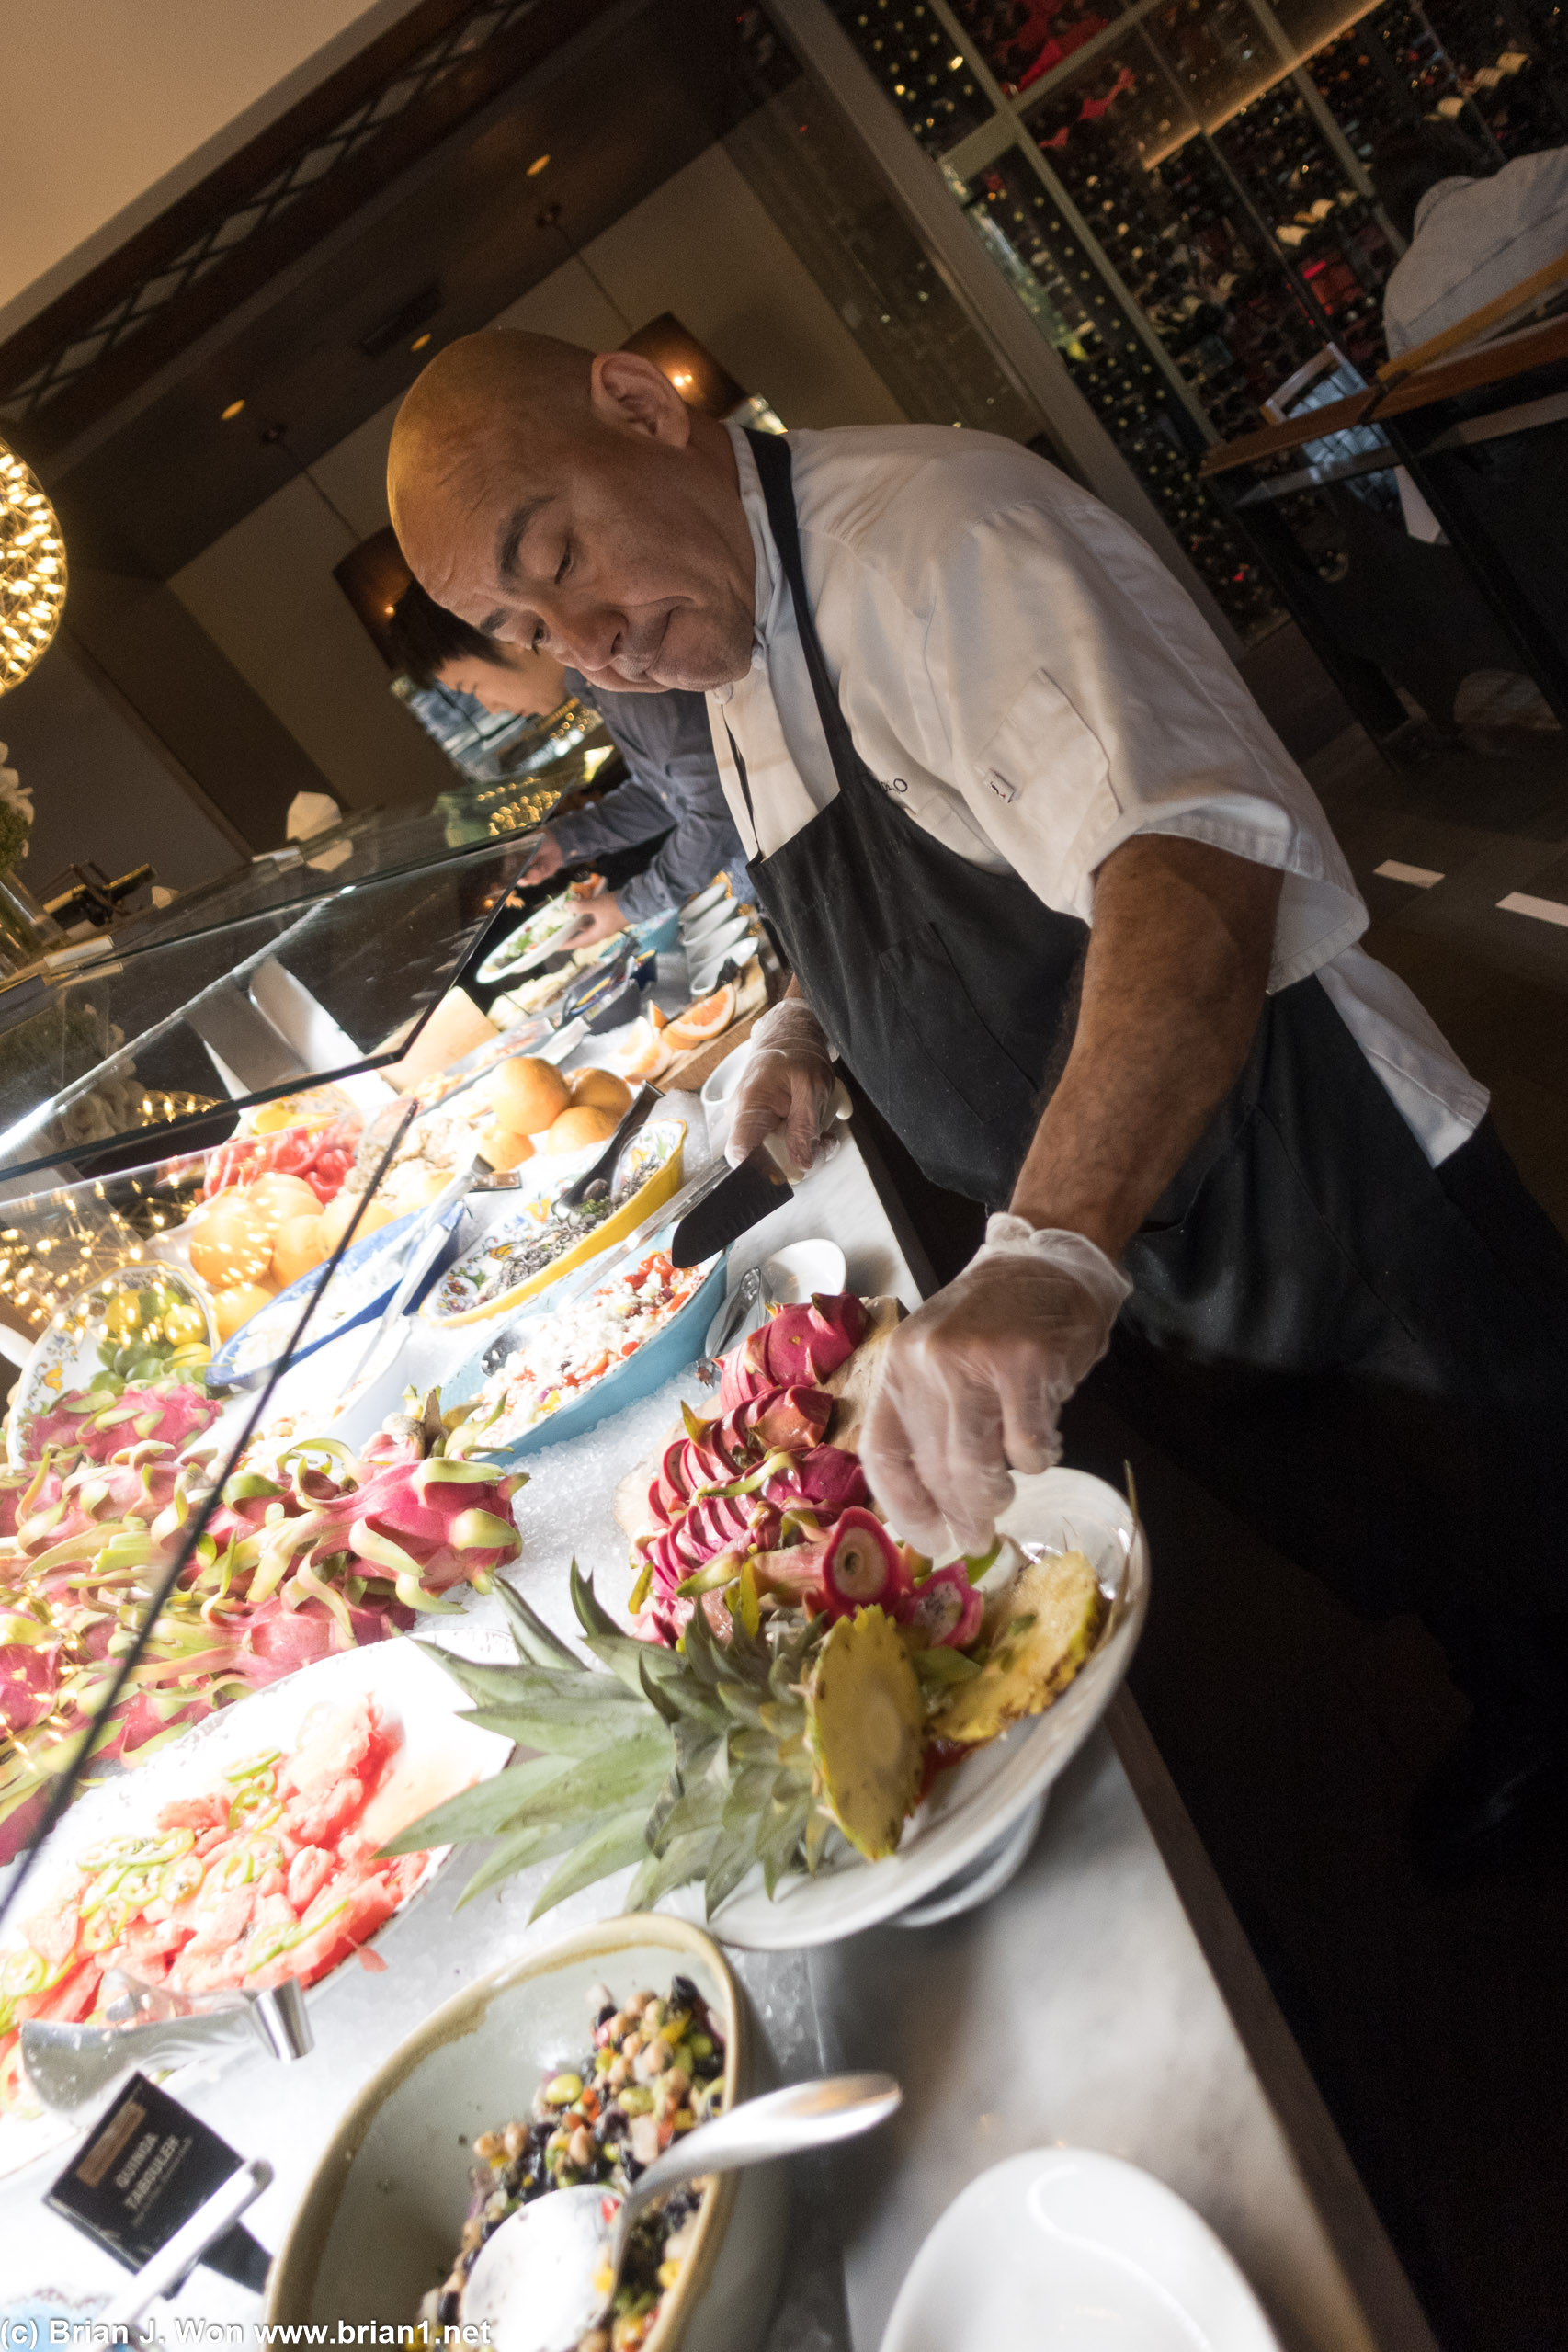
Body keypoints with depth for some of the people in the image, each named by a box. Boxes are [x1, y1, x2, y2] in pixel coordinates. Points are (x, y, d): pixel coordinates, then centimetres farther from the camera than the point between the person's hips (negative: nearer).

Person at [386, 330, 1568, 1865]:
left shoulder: (929, 531, -24)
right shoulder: (732, 678, 5)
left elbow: (1191, 861, -40)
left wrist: (1052, 1250, -52)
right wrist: (809, 1026, 3)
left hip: (1344, 1208, -8)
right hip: (1125, 1265, 8)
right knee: (1411, 1577, 28)